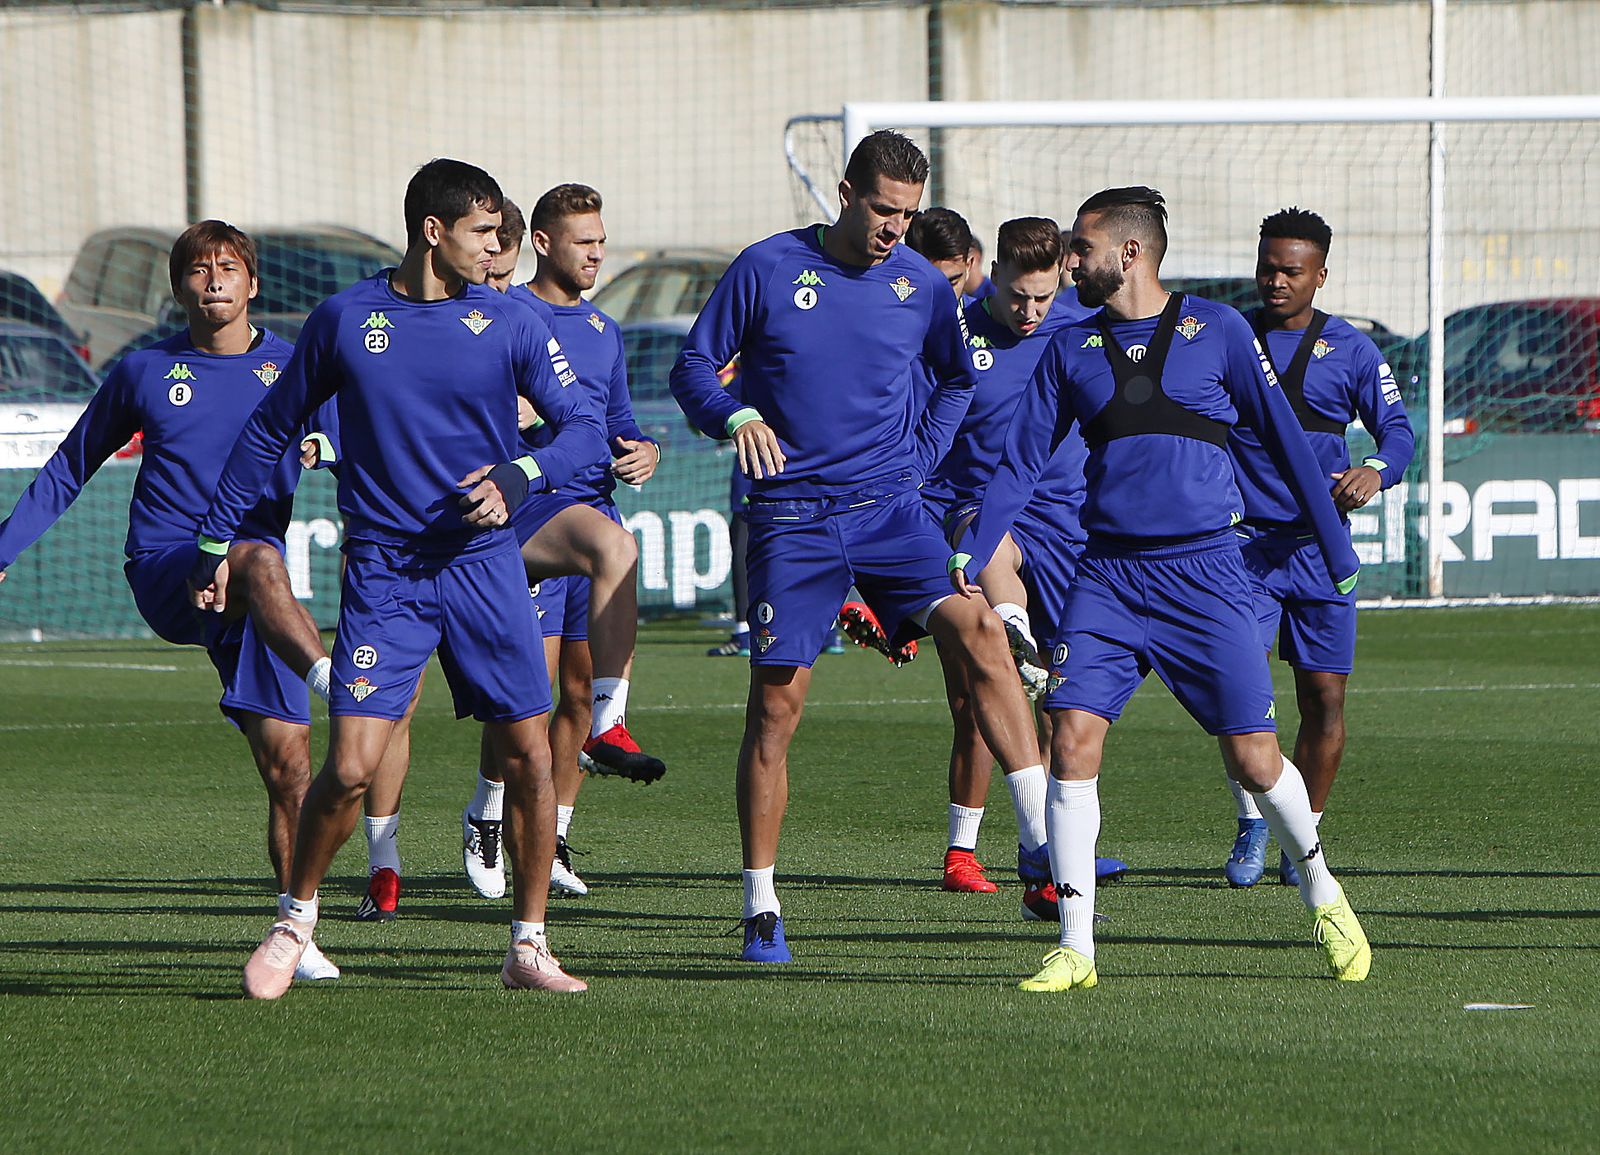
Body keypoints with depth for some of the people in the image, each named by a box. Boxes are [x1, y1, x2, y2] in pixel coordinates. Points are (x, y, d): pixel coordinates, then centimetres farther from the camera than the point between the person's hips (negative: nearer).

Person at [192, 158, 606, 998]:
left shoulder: (510, 325, 2)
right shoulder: (344, 320, 1)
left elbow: (583, 430, 3)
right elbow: (269, 431, 10)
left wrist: (519, 475, -17)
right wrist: (215, 541, 10)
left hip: (482, 564, 2)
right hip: (381, 573, -2)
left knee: (528, 754, -2)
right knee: (351, 767, -11)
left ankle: (528, 945, 11)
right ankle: (295, 920, 11)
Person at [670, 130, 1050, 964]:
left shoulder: (922, 285, 6)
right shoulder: (768, 269, -1)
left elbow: (958, 378, 24)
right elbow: (694, 366, 3)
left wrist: (921, 455, 11)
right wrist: (737, 416, -17)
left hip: (890, 511, 2)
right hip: (792, 519, -2)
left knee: (979, 631, -20)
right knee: (775, 702, -3)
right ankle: (760, 909, 8)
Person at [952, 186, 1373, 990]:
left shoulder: (1216, 330, 2)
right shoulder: (1071, 349, 10)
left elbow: (1283, 438, 7)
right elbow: (1021, 461, 10)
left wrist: (1337, 552, 9)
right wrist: (972, 551, -3)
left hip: (1204, 570, -2)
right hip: (1107, 575, 2)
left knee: (1252, 758, -3)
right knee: (1071, 736, -12)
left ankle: (1321, 891, 24)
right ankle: (1074, 947, -6)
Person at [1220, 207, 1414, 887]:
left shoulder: (1350, 350, 6)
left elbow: (1397, 429, 2)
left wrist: (1377, 470, -21)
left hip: (1320, 544, 1)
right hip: (1244, 542, -1)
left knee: (1324, 700, 1)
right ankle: (1251, 829, -1)